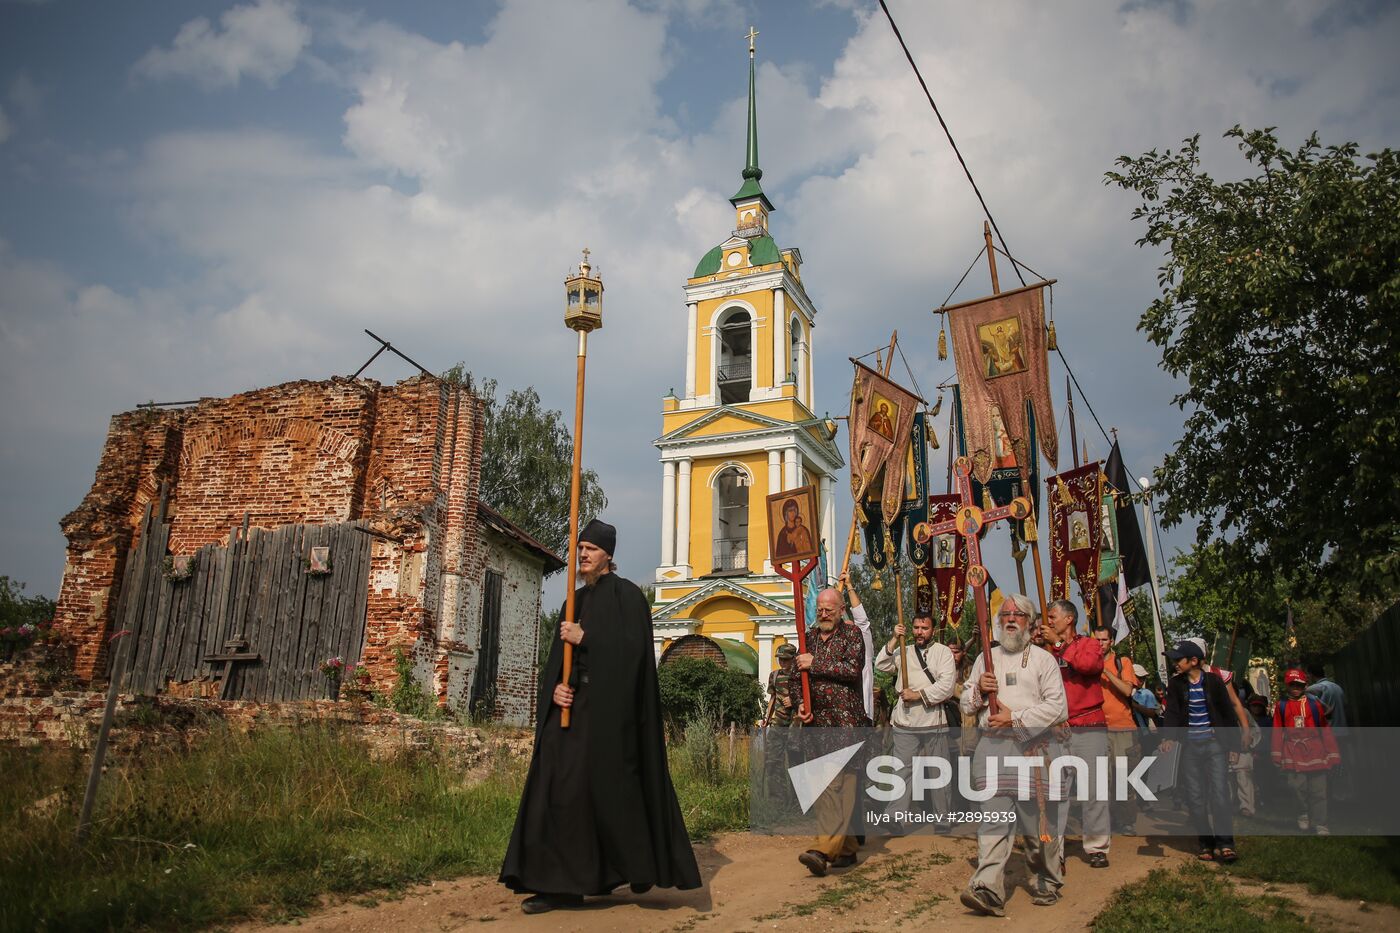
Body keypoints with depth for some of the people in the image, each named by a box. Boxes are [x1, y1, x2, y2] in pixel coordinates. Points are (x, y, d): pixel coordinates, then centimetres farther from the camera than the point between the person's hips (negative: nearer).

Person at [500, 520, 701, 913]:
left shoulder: (625, 594, -4)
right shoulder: (576, 600, 17)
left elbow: (632, 647, -15)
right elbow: (558, 655, 13)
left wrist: (584, 637, -15)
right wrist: (556, 686, -6)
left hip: (607, 703, -7)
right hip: (573, 701, 7)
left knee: (608, 781, -5)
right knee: (560, 783, 1)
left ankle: (639, 863, 16)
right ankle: (564, 883, 8)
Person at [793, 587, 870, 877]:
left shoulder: (852, 634, 1)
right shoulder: (808, 637, 14)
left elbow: (853, 669, -14)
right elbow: (796, 676, 15)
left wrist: (815, 664, -12)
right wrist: (800, 704, -2)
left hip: (846, 721, -6)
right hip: (817, 723, 6)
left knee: (840, 784, -15)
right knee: (823, 787, 6)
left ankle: (823, 849, -23)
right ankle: (846, 849, 16)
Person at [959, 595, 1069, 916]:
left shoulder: (1043, 658, 6)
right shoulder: (985, 658, 18)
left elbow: (1057, 707, -4)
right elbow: (966, 704, 20)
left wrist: (1015, 718, -11)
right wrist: (978, 689, -1)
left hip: (1034, 747, -2)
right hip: (992, 748, 2)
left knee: (1040, 821, 4)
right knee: (993, 818, -8)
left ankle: (1048, 884, 22)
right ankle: (988, 890, -15)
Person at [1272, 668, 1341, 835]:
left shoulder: (1315, 703, 7)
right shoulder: (1282, 705, 10)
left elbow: (1325, 728, 7)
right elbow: (1277, 731, 10)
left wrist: (1332, 753, 3)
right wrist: (1276, 754, 6)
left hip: (1315, 751, 0)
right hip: (1293, 751, 0)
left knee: (1318, 790, -1)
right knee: (1297, 785, -10)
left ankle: (1320, 825, 8)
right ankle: (1303, 815, 13)